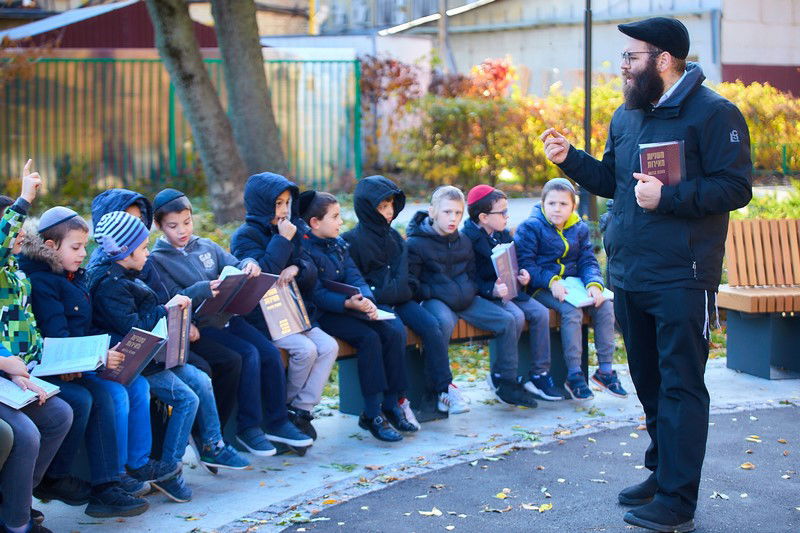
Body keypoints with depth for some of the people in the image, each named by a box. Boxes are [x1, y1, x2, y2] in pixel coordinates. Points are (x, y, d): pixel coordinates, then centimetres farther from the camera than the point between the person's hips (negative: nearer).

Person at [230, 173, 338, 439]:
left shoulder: (293, 230, 14)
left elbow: (312, 271, 9)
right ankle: (285, 406, -4)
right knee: (306, 349, -26)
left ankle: (301, 410, -12)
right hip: (262, 316, -7)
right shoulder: (245, 236, -6)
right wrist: (282, 241, -16)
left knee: (329, 346, -15)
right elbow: (263, 275, -20)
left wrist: (297, 268, -13)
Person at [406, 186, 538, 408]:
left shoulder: (464, 242, 14)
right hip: (435, 300, -6)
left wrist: (468, 291, 2)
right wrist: (434, 293, -18)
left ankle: (504, 379, 8)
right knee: (445, 323, -39)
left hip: (465, 298, 6)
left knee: (508, 320, -7)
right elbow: (409, 285, -8)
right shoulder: (416, 243, -5)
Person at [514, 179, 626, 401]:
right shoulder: (531, 227, -6)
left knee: (605, 306, -17)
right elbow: (525, 263, -12)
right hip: (542, 289, -5)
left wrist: (594, 284, -14)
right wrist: (551, 282, -25)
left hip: (573, 283, 5)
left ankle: (605, 370, -8)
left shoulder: (579, 228, 10)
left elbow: (588, 261, 7)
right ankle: (574, 375, -23)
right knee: (571, 311, -31)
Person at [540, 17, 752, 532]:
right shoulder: (626, 116, 14)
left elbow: (735, 188, -15)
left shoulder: (713, 113, -10)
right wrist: (570, 158, 8)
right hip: (628, 275, 8)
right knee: (649, 382, 17)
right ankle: (662, 474, 31)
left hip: (682, 278, -8)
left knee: (681, 387, -5)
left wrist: (667, 197, -22)